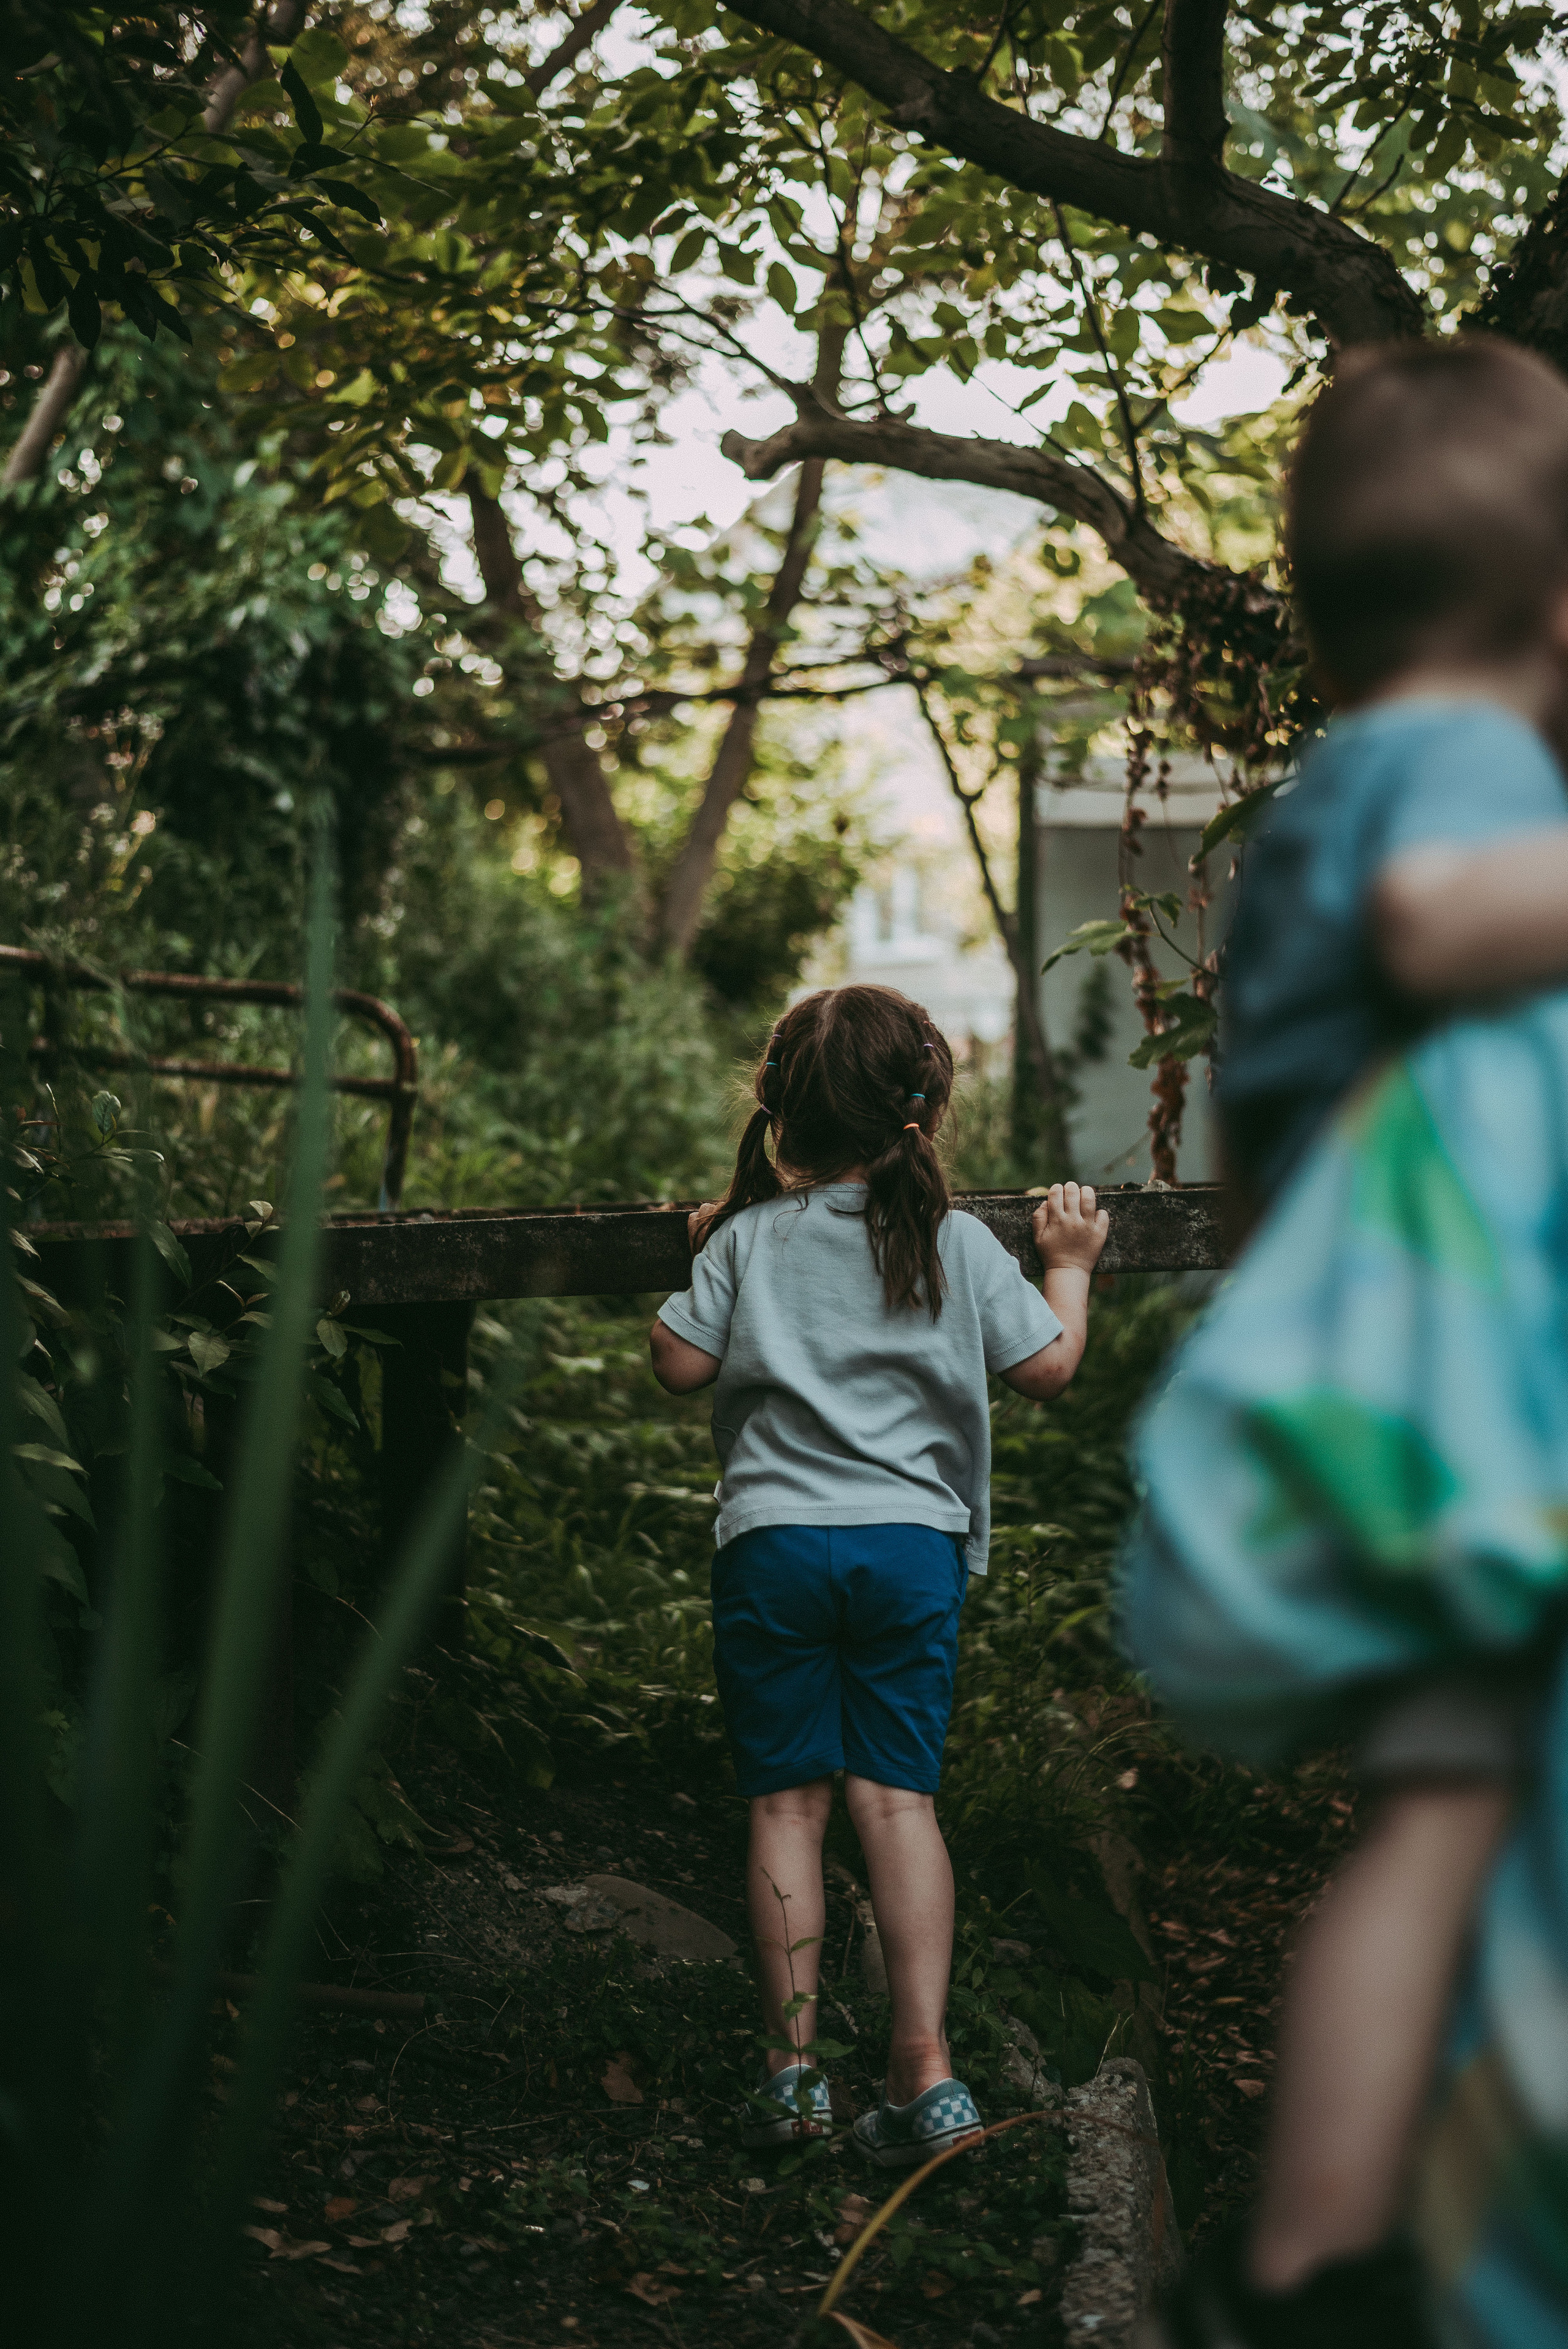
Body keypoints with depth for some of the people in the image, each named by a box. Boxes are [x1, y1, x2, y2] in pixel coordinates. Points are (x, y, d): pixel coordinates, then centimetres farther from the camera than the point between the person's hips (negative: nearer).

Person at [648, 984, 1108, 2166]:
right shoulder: (960, 1245, 1)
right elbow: (1049, 1366, 5)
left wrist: (704, 1257, 18)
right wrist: (1071, 1262, 22)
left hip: (773, 1543, 0)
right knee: (899, 1797, 4)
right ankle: (925, 2065, -2)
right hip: (916, 1543, 0)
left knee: (787, 1801, 6)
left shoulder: (746, 1238, 1)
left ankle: (793, 2066, 8)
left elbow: (681, 1366, 2)